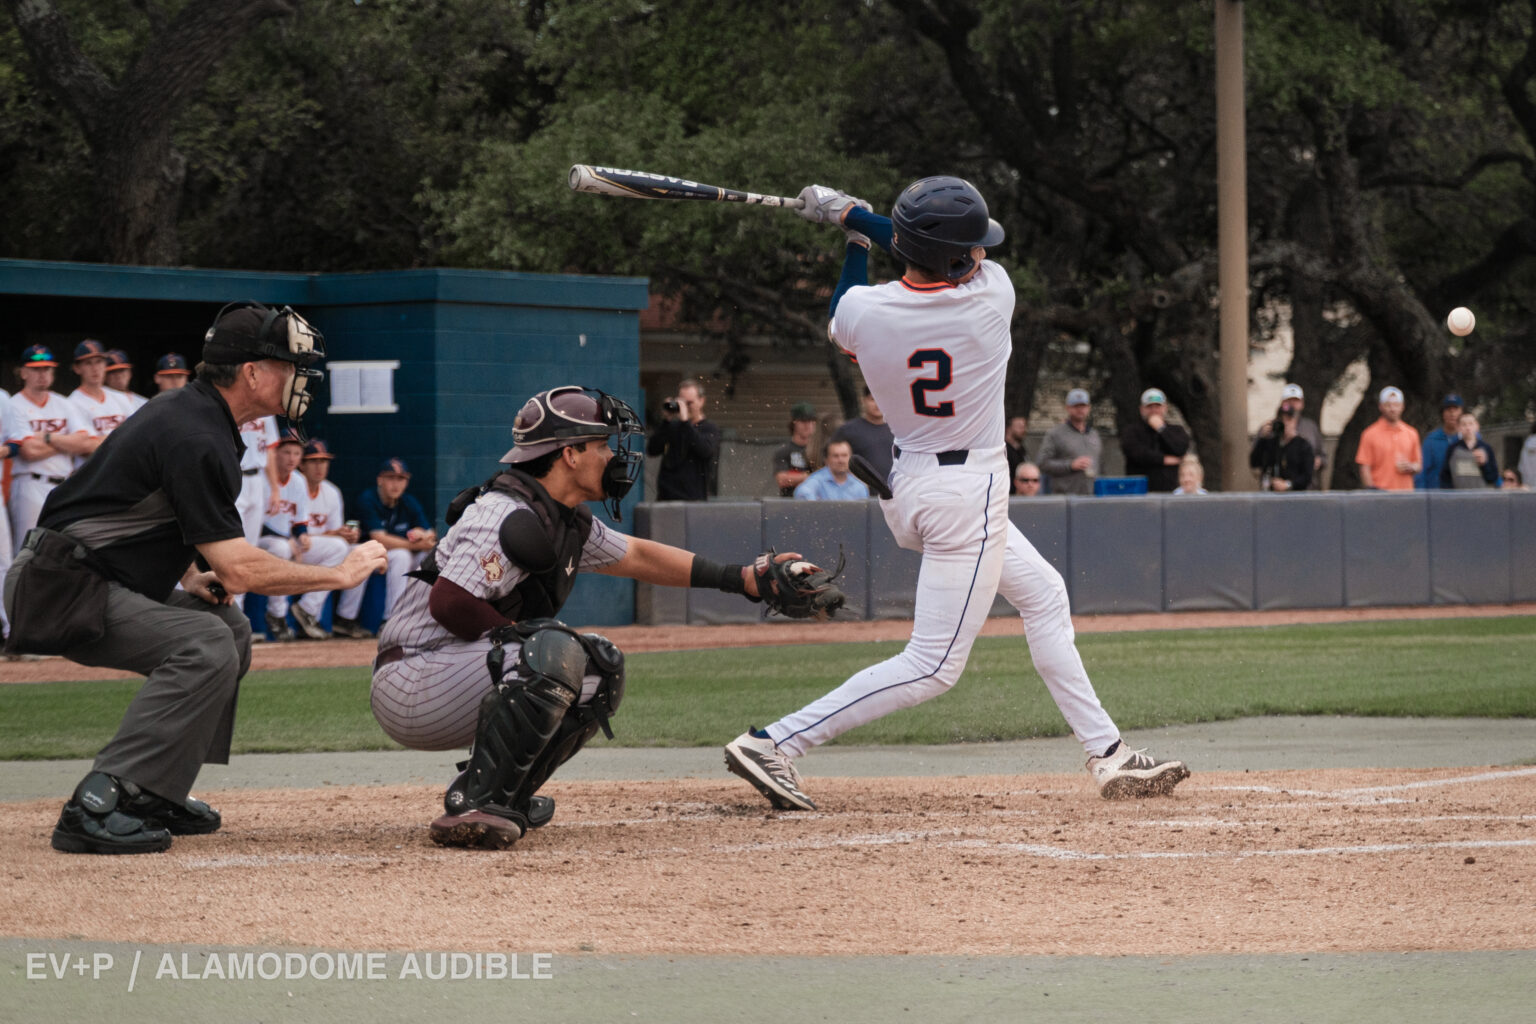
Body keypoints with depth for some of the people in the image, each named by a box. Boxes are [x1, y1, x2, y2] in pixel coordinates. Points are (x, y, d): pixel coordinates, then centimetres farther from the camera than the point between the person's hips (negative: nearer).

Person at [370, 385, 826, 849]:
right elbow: (448, 603, -28)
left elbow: (635, 556, 27)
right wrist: (522, 637, -18)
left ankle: (502, 798, 10)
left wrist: (740, 577, 23)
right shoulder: (510, 516, -19)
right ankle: (472, 807, -27)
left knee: (601, 669, 13)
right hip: (411, 685, -10)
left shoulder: (569, 522, 12)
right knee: (557, 652, -30)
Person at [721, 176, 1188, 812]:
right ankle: (773, 743, -12)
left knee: (1043, 594, 22)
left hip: (906, 483, 8)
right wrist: (856, 217, 4)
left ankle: (1107, 754, 26)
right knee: (933, 665, -4)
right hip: (968, 495, -8)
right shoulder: (991, 297, -19)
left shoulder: (861, 309, -10)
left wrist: (855, 235, 18)